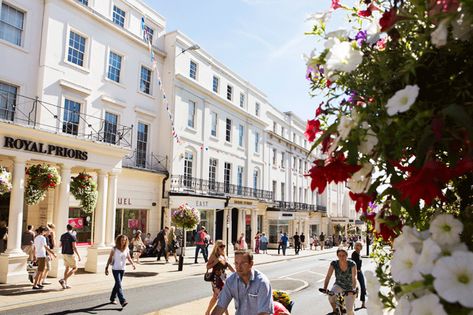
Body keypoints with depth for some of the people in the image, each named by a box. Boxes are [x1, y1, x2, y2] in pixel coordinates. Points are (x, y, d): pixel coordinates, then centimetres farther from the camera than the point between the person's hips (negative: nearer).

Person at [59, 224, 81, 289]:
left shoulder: (62, 236, 6)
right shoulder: (72, 236, -14)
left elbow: (60, 245, 16)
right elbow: (74, 247, -18)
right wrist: (78, 256, -13)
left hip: (64, 254, 7)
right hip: (70, 254, -7)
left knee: (67, 268, 17)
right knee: (75, 268, 3)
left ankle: (65, 284, 14)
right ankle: (63, 280, -11)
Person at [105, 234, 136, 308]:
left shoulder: (126, 249, 1)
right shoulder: (114, 249, -9)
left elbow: (129, 258, 6)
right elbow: (110, 258, -4)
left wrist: (133, 264, -11)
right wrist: (106, 268, -6)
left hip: (122, 269, 5)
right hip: (115, 269, -5)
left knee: (117, 284, 16)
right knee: (119, 285, -12)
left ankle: (112, 298, 34)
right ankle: (122, 301, -18)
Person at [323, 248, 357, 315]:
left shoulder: (352, 264, -22)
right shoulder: (334, 263, -18)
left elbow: (354, 278, -28)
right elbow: (328, 276, -21)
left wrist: (353, 289, -43)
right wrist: (324, 288, -32)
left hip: (349, 288, -1)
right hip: (339, 285, 1)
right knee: (331, 297, -28)